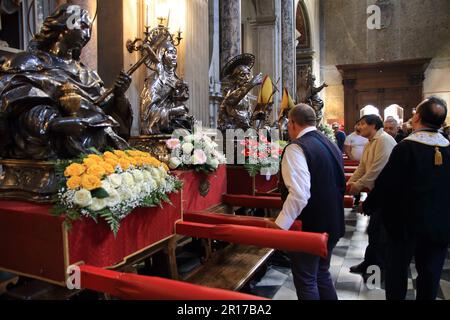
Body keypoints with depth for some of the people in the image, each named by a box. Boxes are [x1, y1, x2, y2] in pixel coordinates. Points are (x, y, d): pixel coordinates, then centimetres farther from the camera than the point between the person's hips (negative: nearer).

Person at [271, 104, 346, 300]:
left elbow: (299, 194, -30)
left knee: (306, 282, 9)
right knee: (322, 274, 24)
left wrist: (280, 225, -23)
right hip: (332, 225, 9)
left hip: (308, 227, -8)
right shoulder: (331, 145, 8)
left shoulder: (296, 148, -20)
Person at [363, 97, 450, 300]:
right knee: (430, 274, 15)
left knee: (398, 268, 13)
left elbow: (386, 184, -17)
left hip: (407, 221, -4)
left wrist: (367, 205, -2)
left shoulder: (405, 148, -18)